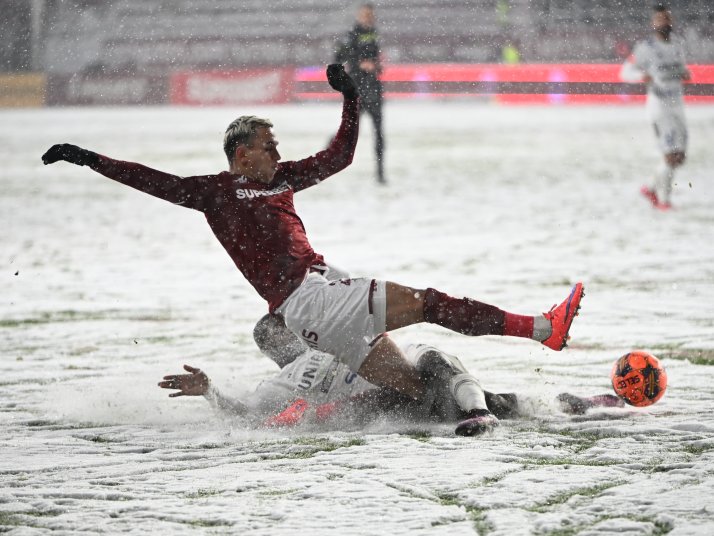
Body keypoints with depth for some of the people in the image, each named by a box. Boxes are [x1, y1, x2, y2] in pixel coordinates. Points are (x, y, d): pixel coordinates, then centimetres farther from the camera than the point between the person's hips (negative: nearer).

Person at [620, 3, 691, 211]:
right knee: (672, 155, -12)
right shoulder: (646, 47, -10)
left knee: (680, 157, 8)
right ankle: (664, 199, 4)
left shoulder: (676, 44, 9)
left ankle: (654, 189, 27)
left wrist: (685, 73, -2)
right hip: (659, 106, -7)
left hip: (677, 106, 7)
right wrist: (641, 75, -25)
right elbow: (625, 72, -4)